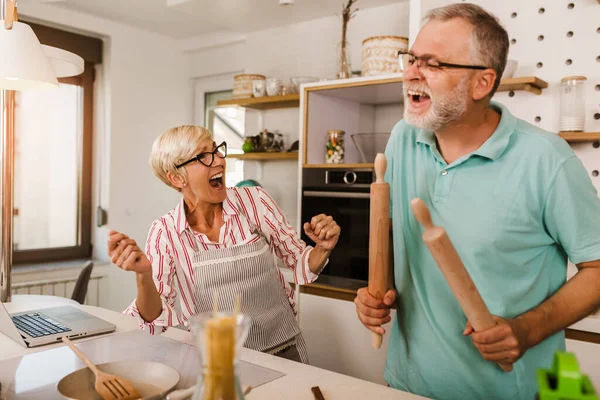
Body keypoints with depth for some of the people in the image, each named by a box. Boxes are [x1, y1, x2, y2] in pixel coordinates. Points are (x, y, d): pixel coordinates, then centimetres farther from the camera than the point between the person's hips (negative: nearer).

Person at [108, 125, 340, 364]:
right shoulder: (164, 232, -7)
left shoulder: (255, 200, -6)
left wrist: (323, 249, -16)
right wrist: (143, 275, -27)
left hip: (284, 350, 0)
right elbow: (157, 319, -9)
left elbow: (302, 265, 5)